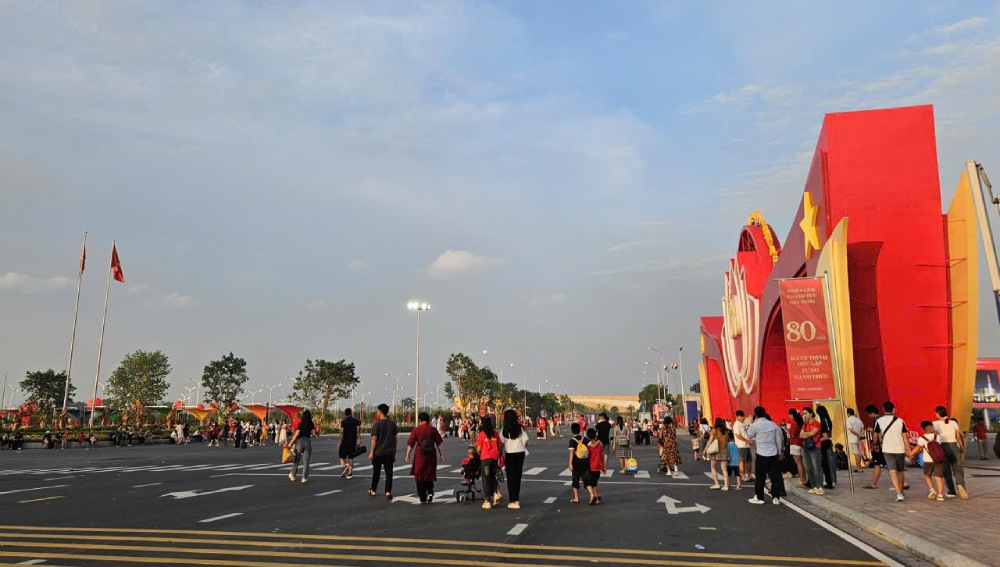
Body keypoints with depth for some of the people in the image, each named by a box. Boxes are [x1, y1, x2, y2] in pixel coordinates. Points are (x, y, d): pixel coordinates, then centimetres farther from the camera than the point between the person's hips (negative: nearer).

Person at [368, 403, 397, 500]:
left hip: (378, 453, -2)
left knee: (376, 472, 12)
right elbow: (394, 439, 7)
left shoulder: (377, 424, -10)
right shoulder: (392, 424, 3)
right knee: (389, 472, 3)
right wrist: (394, 452, 15)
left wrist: (371, 452, -5)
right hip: (389, 452, 2)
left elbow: (374, 439, -11)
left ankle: (373, 490, 25)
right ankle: (388, 492, -2)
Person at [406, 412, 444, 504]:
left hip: (420, 456, -2)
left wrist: (408, 455, 8)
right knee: (430, 475, 19)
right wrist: (441, 455, 9)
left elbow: (410, 444, -3)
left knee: (420, 476, 8)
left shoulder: (416, 430, -5)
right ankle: (430, 492, -1)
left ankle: (423, 498, 10)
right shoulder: (433, 430, 1)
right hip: (431, 456, 2)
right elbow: (439, 444, 2)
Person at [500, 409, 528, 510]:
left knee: (511, 477, 4)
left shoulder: (504, 430, -9)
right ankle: (516, 498, 25)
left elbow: (501, 444, -10)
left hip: (509, 454, -3)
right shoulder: (520, 428, -2)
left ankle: (514, 501, 2)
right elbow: (526, 441, -3)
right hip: (520, 453, 3)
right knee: (518, 476, 15)